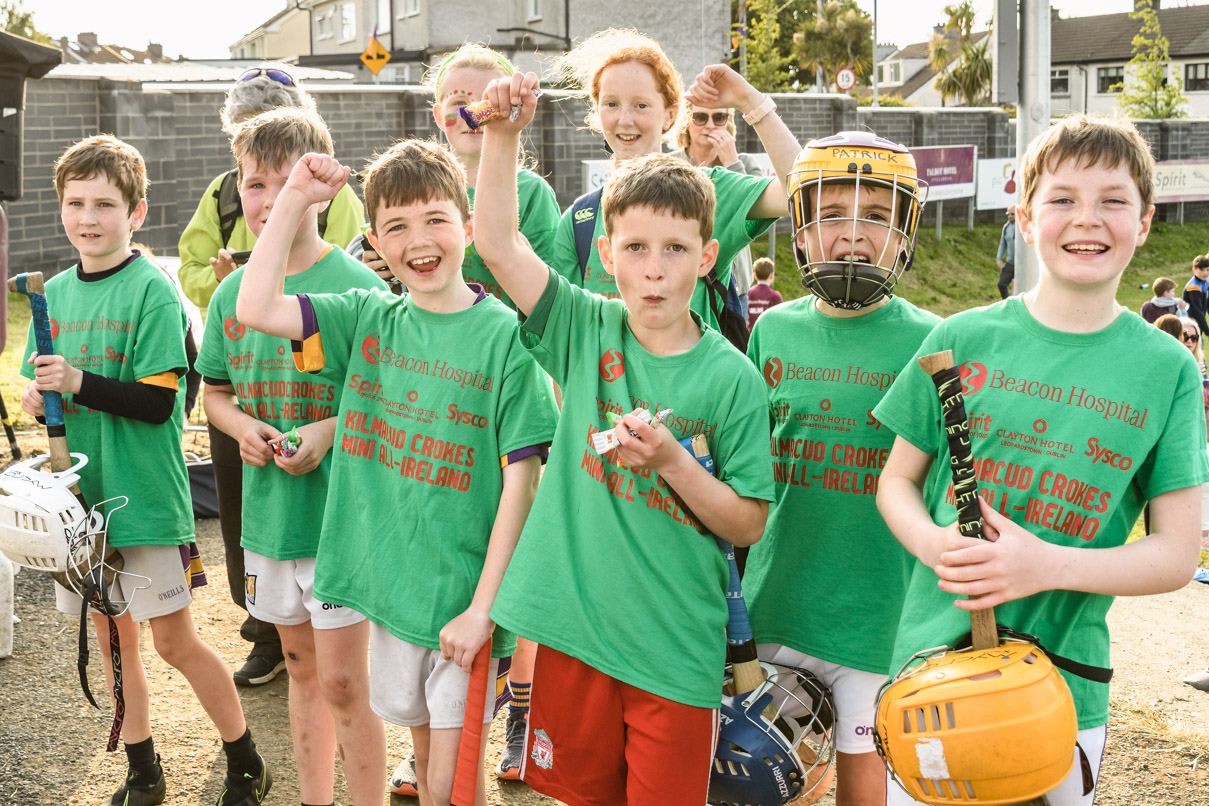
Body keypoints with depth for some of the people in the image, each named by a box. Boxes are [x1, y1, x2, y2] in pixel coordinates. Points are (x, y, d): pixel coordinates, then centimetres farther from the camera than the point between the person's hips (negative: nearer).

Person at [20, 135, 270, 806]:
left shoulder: (151, 290, -12)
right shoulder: (55, 292, 6)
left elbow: (158, 401, -17)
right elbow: (40, 384, 13)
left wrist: (78, 383, -27)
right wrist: (35, 395, -8)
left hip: (145, 498, -6)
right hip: (81, 495, 6)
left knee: (175, 643, 1)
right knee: (112, 638, 14)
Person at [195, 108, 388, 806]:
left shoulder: (359, 286, -11)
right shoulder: (233, 290, 5)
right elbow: (216, 393, 16)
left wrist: (331, 431, -21)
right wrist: (242, 427, -5)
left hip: (344, 508, -5)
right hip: (267, 509, 5)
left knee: (342, 677, -1)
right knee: (301, 668, 18)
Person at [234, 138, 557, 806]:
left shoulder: (505, 333, -11)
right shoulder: (368, 318, 3)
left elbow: (520, 481, -12)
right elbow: (255, 309, -6)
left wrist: (482, 606, -14)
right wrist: (294, 200, -6)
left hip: (465, 593, -4)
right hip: (388, 581, 4)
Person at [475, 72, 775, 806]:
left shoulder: (730, 377, -9)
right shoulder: (586, 330, -1)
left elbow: (749, 525, -5)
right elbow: (498, 242, -5)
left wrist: (672, 461, -19)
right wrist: (503, 135, -14)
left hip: (675, 649, -2)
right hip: (573, 627, 3)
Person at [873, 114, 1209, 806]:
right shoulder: (964, 339, -1)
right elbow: (897, 482, 7)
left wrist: (1050, 566, -19)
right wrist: (933, 543, -15)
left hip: (1065, 689, 0)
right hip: (931, 664, 1)